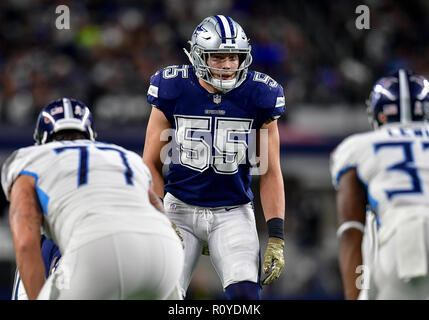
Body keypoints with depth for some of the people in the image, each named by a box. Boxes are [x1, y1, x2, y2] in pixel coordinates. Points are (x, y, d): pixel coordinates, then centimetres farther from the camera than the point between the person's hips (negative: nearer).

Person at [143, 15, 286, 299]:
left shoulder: (258, 97, -5)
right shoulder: (173, 91, -7)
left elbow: (271, 172, 0)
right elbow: (151, 164, 1)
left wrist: (276, 239, -6)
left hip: (233, 213, 0)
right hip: (181, 209, 0)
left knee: (245, 294, -20)